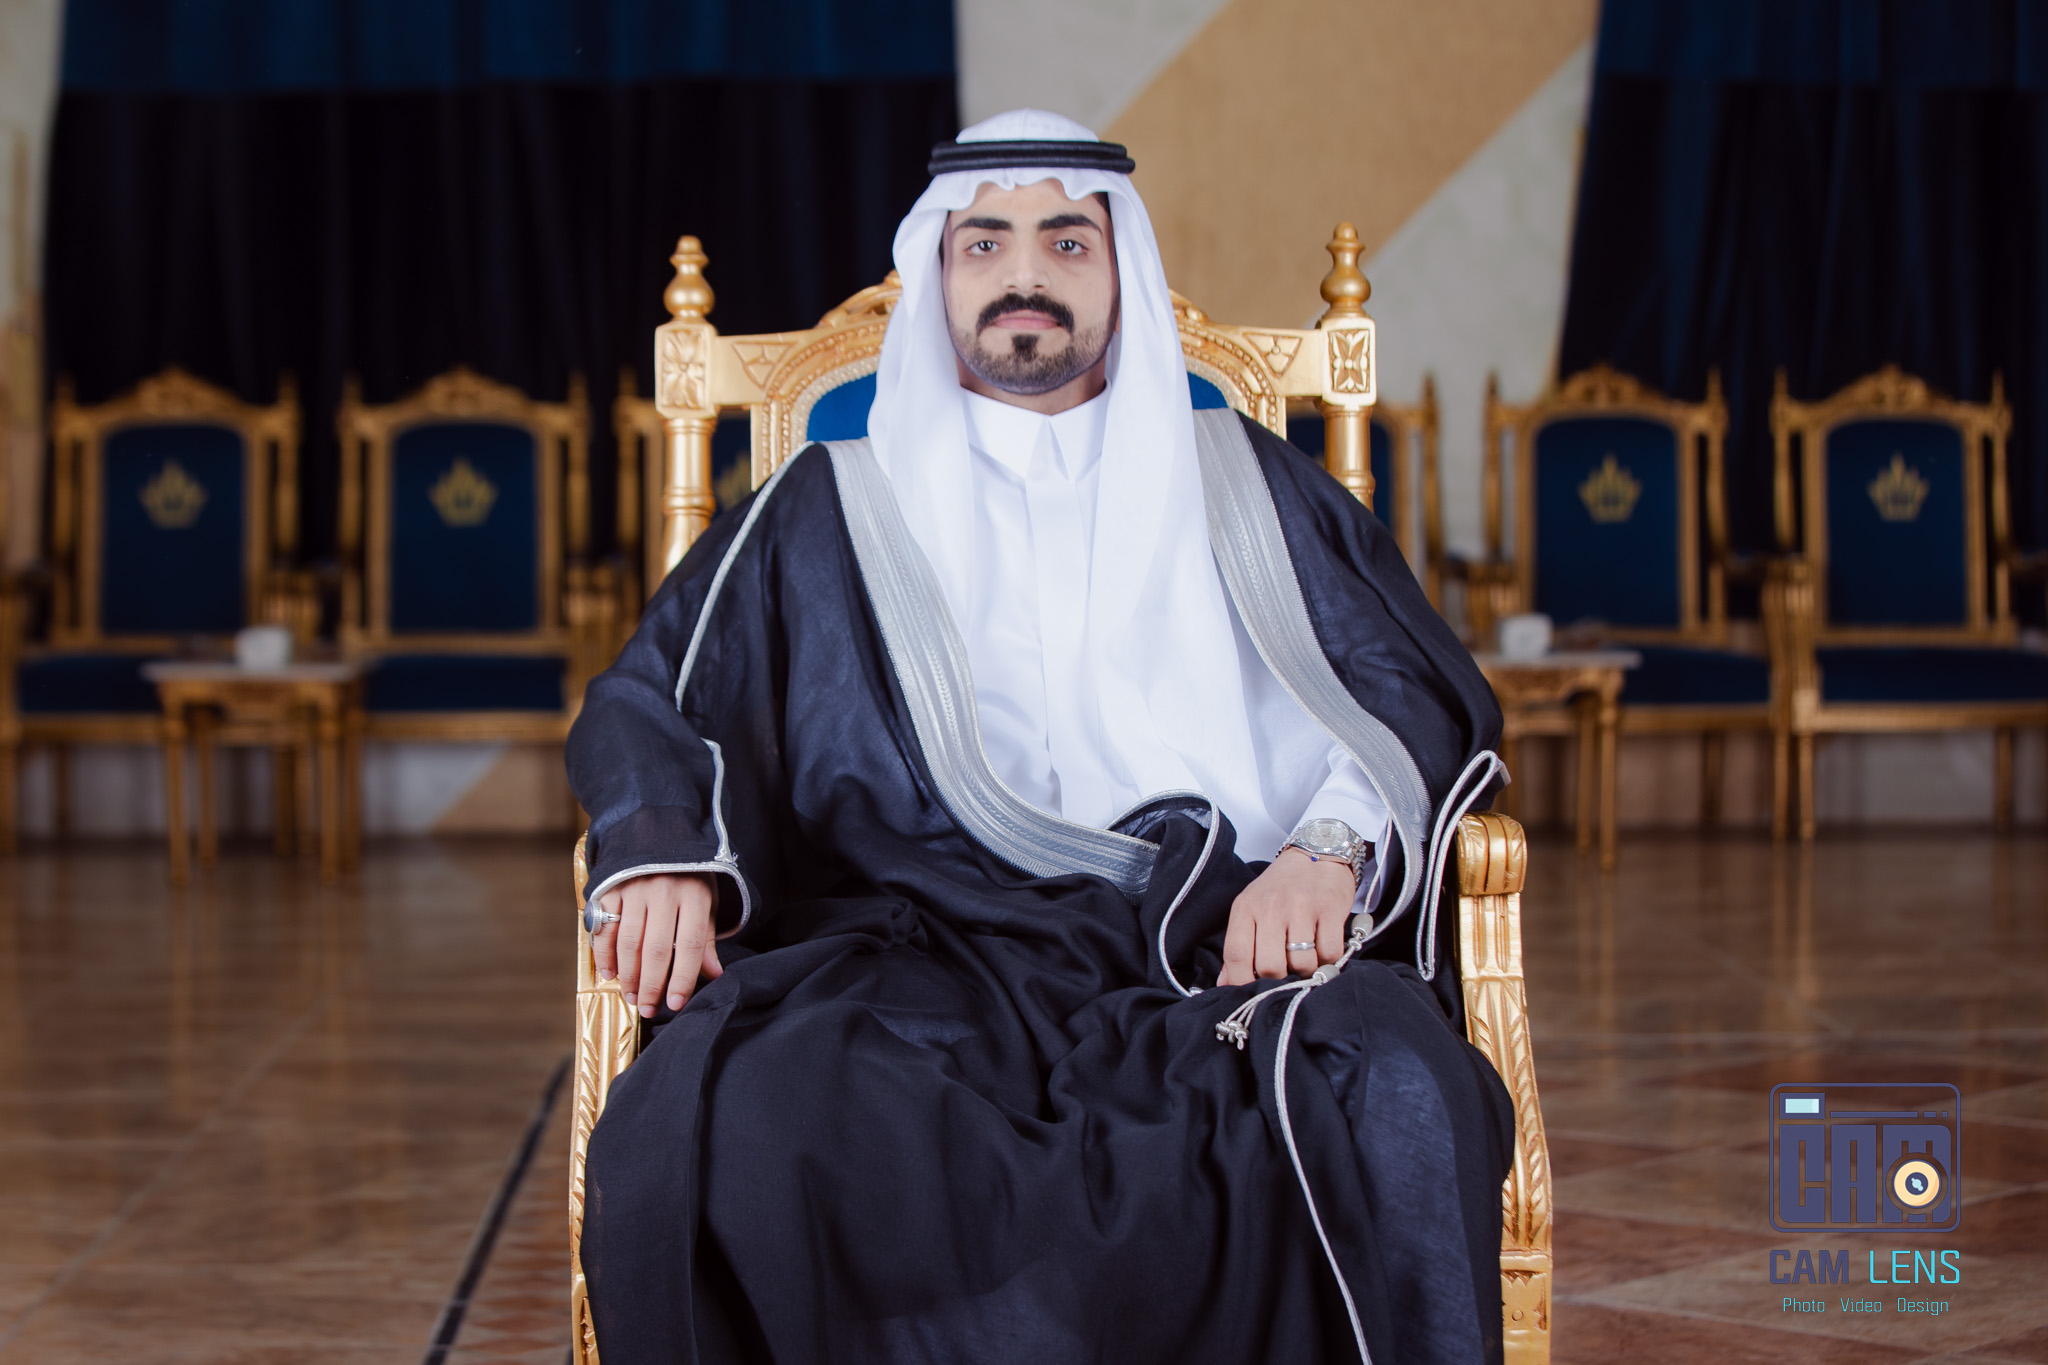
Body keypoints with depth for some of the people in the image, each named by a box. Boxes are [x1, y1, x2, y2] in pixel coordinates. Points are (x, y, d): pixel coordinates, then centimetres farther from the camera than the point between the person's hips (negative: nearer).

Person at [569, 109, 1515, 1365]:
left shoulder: (1243, 482, 26)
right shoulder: (833, 507, 26)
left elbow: (1428, 698, 16)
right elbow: (653, 705, 14)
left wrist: (1331, 847, -6)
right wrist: (667, 857, -10)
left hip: (1222, 935, 0)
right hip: (927, 934, 0)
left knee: (1394, 1093, -37)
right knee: (733, 1100, -36)